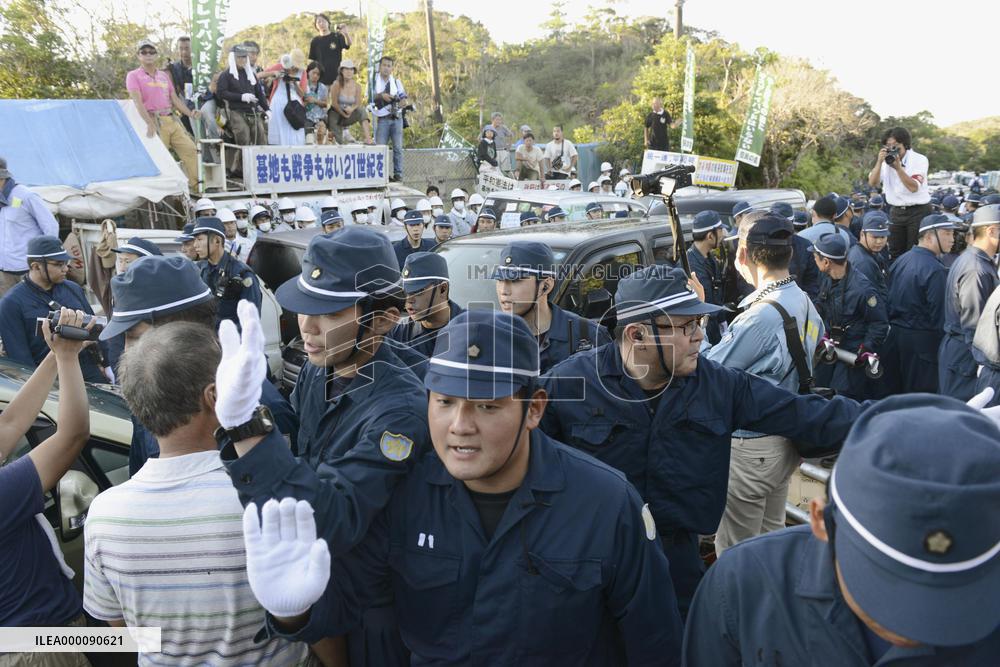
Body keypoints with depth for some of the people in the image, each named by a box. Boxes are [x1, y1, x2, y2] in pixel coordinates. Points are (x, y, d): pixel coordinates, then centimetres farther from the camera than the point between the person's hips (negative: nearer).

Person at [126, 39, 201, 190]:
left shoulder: (163, 75, 21)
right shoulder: (133, 76, 2)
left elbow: (175, 99, 22)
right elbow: (138, 101, -10)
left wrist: (190, 114, 6)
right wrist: (149, 124, -25)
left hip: (172, 121, 6)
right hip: (155, 122, -6)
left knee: (191, 150, -2)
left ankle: (197, 187, 1)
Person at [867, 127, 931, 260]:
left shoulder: (919, 160, -9)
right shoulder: (886, 160, 4)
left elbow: (914, 187, -20)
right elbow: (872, 183, -6)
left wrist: (898, 167, -26)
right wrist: (879, 162, -18)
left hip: (918, 211, -4)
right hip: (896, 211, 5)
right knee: (894, 253, 9)